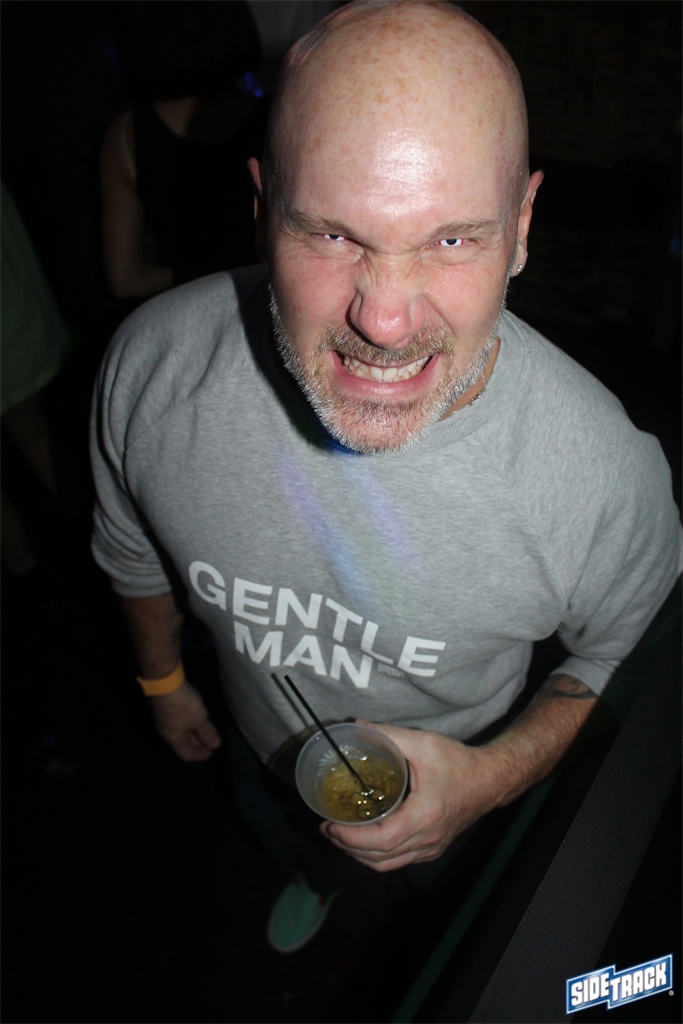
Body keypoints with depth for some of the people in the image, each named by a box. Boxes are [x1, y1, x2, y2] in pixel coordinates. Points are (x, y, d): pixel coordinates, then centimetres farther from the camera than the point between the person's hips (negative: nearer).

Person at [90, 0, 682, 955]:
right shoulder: (154, 360, -32)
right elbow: (132, 548, -9)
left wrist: (495, 777, -29)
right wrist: (162, 680, 7)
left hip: (451, 795, 0)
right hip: (264, 750, 2)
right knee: (290, 841, 38)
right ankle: (319, 878, 79)